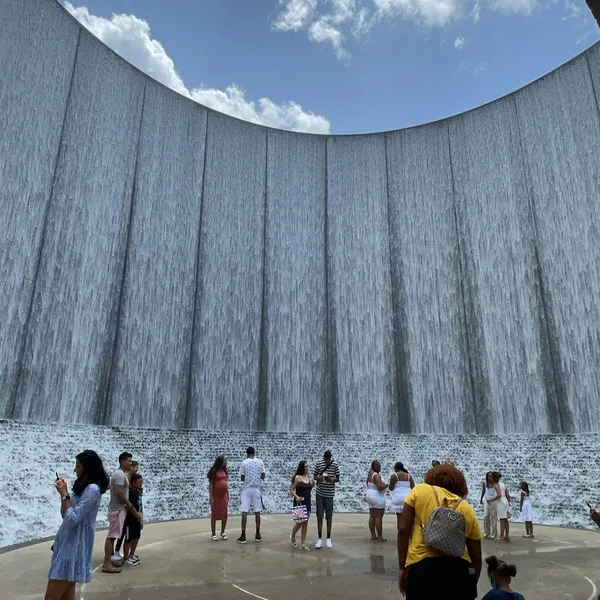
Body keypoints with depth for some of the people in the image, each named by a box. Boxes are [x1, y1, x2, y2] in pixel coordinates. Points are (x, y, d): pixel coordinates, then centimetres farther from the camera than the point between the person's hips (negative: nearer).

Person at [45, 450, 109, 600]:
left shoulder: (92, 489, -17)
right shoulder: (84, 488, 14)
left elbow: (72, 519, -20)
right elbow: (66, 515, 16)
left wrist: (64, 494, -14)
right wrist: (64, 492, 9)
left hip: (73, 547, -9)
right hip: (69, 544, 9)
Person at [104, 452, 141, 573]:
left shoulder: (122, 474, 16)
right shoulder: (120, 474, -16)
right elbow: (119, 493, -24)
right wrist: (130, 506, -15)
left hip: (119, 509, 10)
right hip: (118, 509, -10)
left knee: (113, 535, 14)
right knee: (112, 536, -8)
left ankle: (110, 560, 21)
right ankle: (107, 564, -7)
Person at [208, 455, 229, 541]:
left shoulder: (224, 470, 9)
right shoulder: (214, 470, -10)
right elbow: (210, 484, -12)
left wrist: (228, 495, 13)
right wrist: (210, 496, -17)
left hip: (223, 496, 6)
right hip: (215, 496, -6)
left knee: (224, 515, 7)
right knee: (214, 515, 3)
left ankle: (223, 532, 19)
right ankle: (214, 534, 11)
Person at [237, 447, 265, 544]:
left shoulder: (244, 463, -6)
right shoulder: (260, 462, -1)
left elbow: (242, 478, -2)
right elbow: (263, 477, 0)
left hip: (247, 489, -2)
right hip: (256, 489, 2)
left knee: (244, 512, 0)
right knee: (257, 511, 9)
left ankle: (243, 536, -1)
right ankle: (258, 534, 14)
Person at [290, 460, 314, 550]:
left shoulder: (309, 477, 7)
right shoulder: (297, 477, -9)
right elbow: (291, 490, -9)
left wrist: (312, 481, 3)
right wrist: (296, 496, -23)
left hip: (307, 503, 5)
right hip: (299, 503, -5)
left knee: (305, 523, 6)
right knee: (299, 522, 2)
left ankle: (303, 544, 14)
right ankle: (292, 537, 31)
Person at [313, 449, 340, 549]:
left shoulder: (335, 465, -5)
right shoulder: (318, 464, -3)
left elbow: (337, 479, 0)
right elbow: (314, 476, 5)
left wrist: (331, 479, -21)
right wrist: (319, 478, -18)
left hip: (329, 494, 0)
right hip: (319, 494, 1)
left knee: (329, 517, 6)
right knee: (319, 516, 3)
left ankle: (328, 539, 19)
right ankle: (319, 539, 12)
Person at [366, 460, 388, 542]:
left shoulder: (369, 474, 11)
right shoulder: (376, 475, -19)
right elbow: (380, 487, -25)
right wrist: (386, 485, -7)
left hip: (369, 495, 9)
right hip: (378, 497, -9)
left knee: (372, 517, 10)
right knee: (379, 517, -3)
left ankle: (373, 536, 14)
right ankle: (380, 537, 1)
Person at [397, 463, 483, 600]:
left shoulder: (419, 491, 8)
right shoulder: (468, 509, 15)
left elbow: (403, 530, 1)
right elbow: (476, 558, 17)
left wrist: (402, 568, 7)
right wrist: (471, 585, 31)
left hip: (422, 568, -2)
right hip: (459, 571, 3)